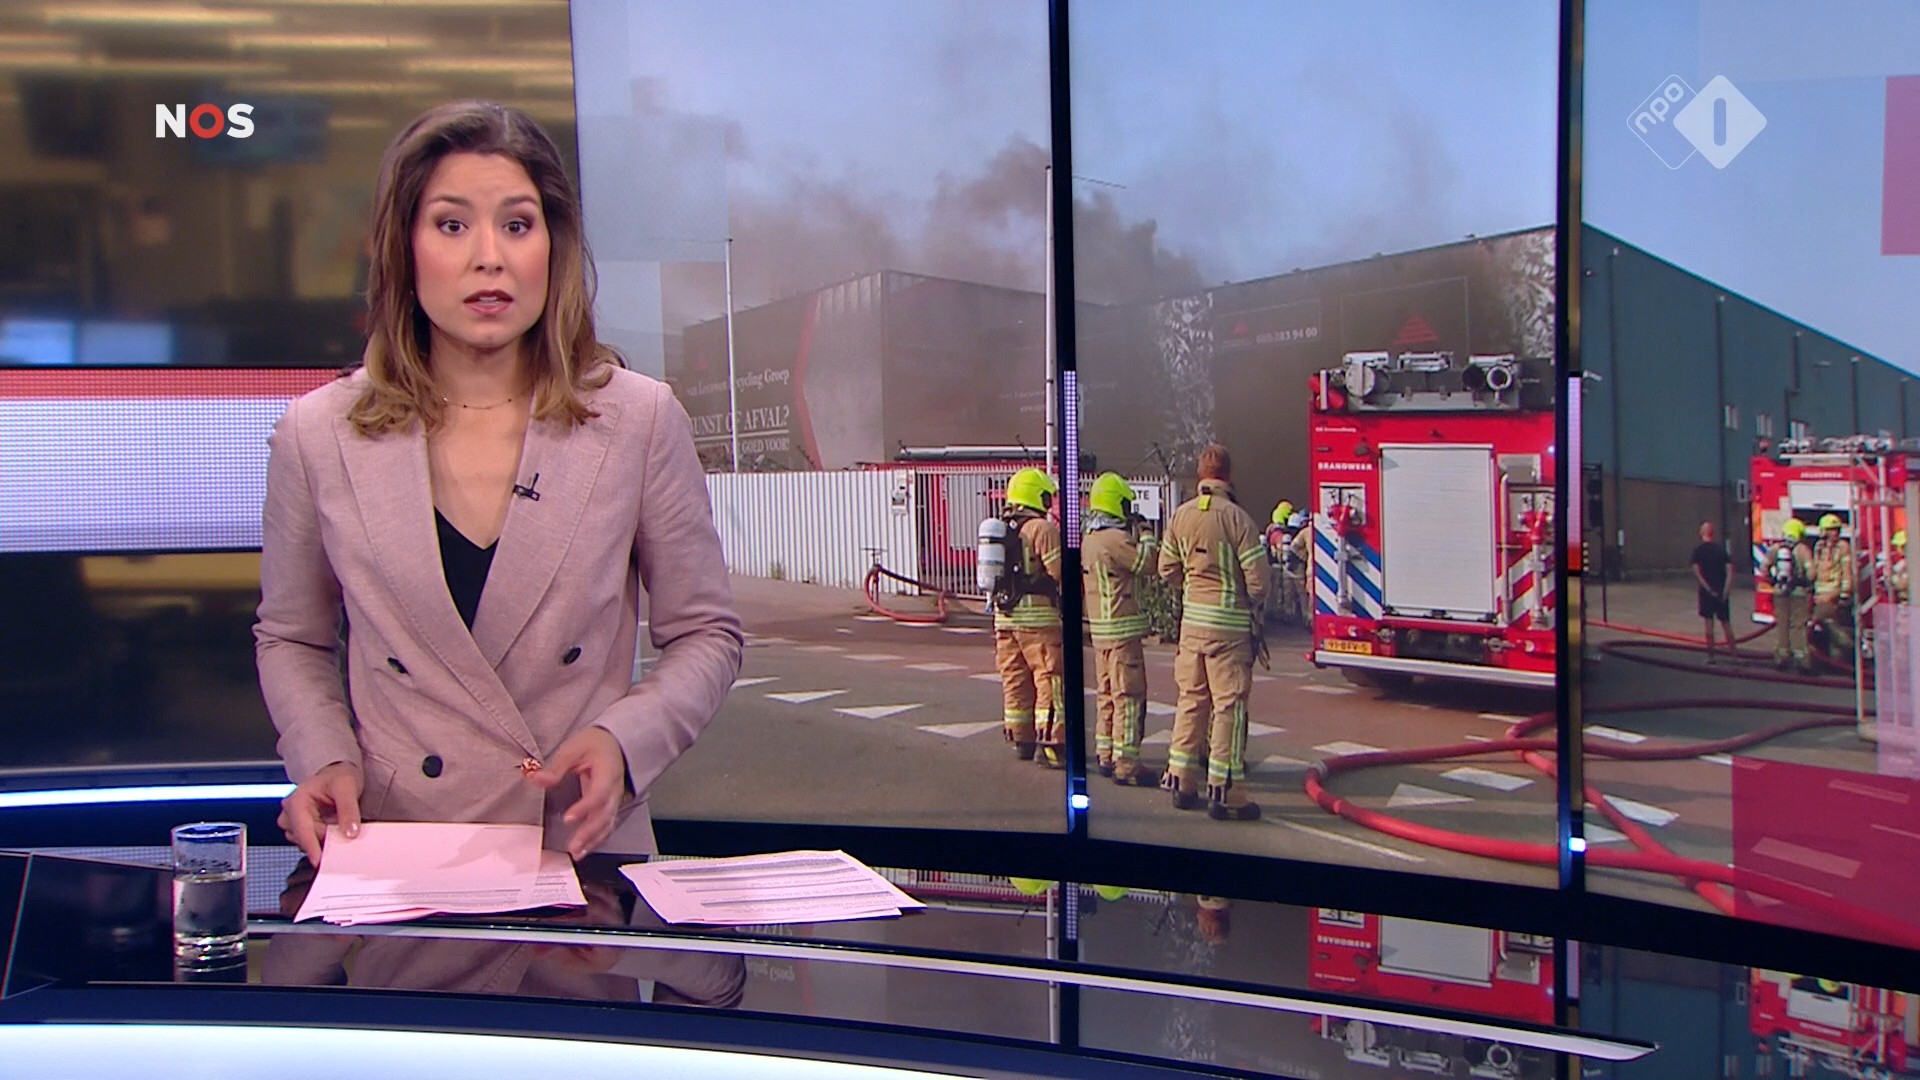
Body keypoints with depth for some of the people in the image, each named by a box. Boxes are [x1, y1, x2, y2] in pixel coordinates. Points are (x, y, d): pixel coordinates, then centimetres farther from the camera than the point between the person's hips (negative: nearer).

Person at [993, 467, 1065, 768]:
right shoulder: (1042, 529, -12)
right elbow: (1060, 572, -14)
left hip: (1004, 615, 8)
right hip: (1038, 616, -8)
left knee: (1015, 680, 13)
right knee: (1050, 679, -6)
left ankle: (1022, 740, 20)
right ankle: (1050, 744, -10)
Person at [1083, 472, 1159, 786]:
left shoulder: (1089, 540, 12)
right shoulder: (1115, 539, -18)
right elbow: (1147, 562, -14)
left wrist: (1132, 539, 16)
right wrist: (1148, 539, 3)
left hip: (1100, 628, 10)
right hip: (1122, 629, -10)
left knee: (1107, 693, 15)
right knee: (1128, 695, -8)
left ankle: (1106, 756, 20)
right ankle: (1126, 764, -9)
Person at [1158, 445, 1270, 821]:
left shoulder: (1181, 515, 2)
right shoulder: (1236, 518, -13)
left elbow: (1167, 571, 9)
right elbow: (1257, 578, -13)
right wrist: (1255, 603, 8)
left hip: (1192, 619, 5)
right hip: (1230, 623, -5)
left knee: (1192, 700, 13)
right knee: (1229, 705, -2)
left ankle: (1182, 782, 18)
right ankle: (1224, 792, -3)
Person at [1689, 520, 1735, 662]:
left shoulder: (1698, 550, -5)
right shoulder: (1722, 548, 4)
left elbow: (1696, 573, -15)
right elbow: (1730, 570, -3)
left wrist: (1709, 589, -14)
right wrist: (1727, 590, -5)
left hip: (1707, 591, -3)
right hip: (1722, 591, 3)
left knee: (1709, 622, 1)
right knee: (1726, 622, 11)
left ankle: (1710, 655, 2)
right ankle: (1732, 651, 11)